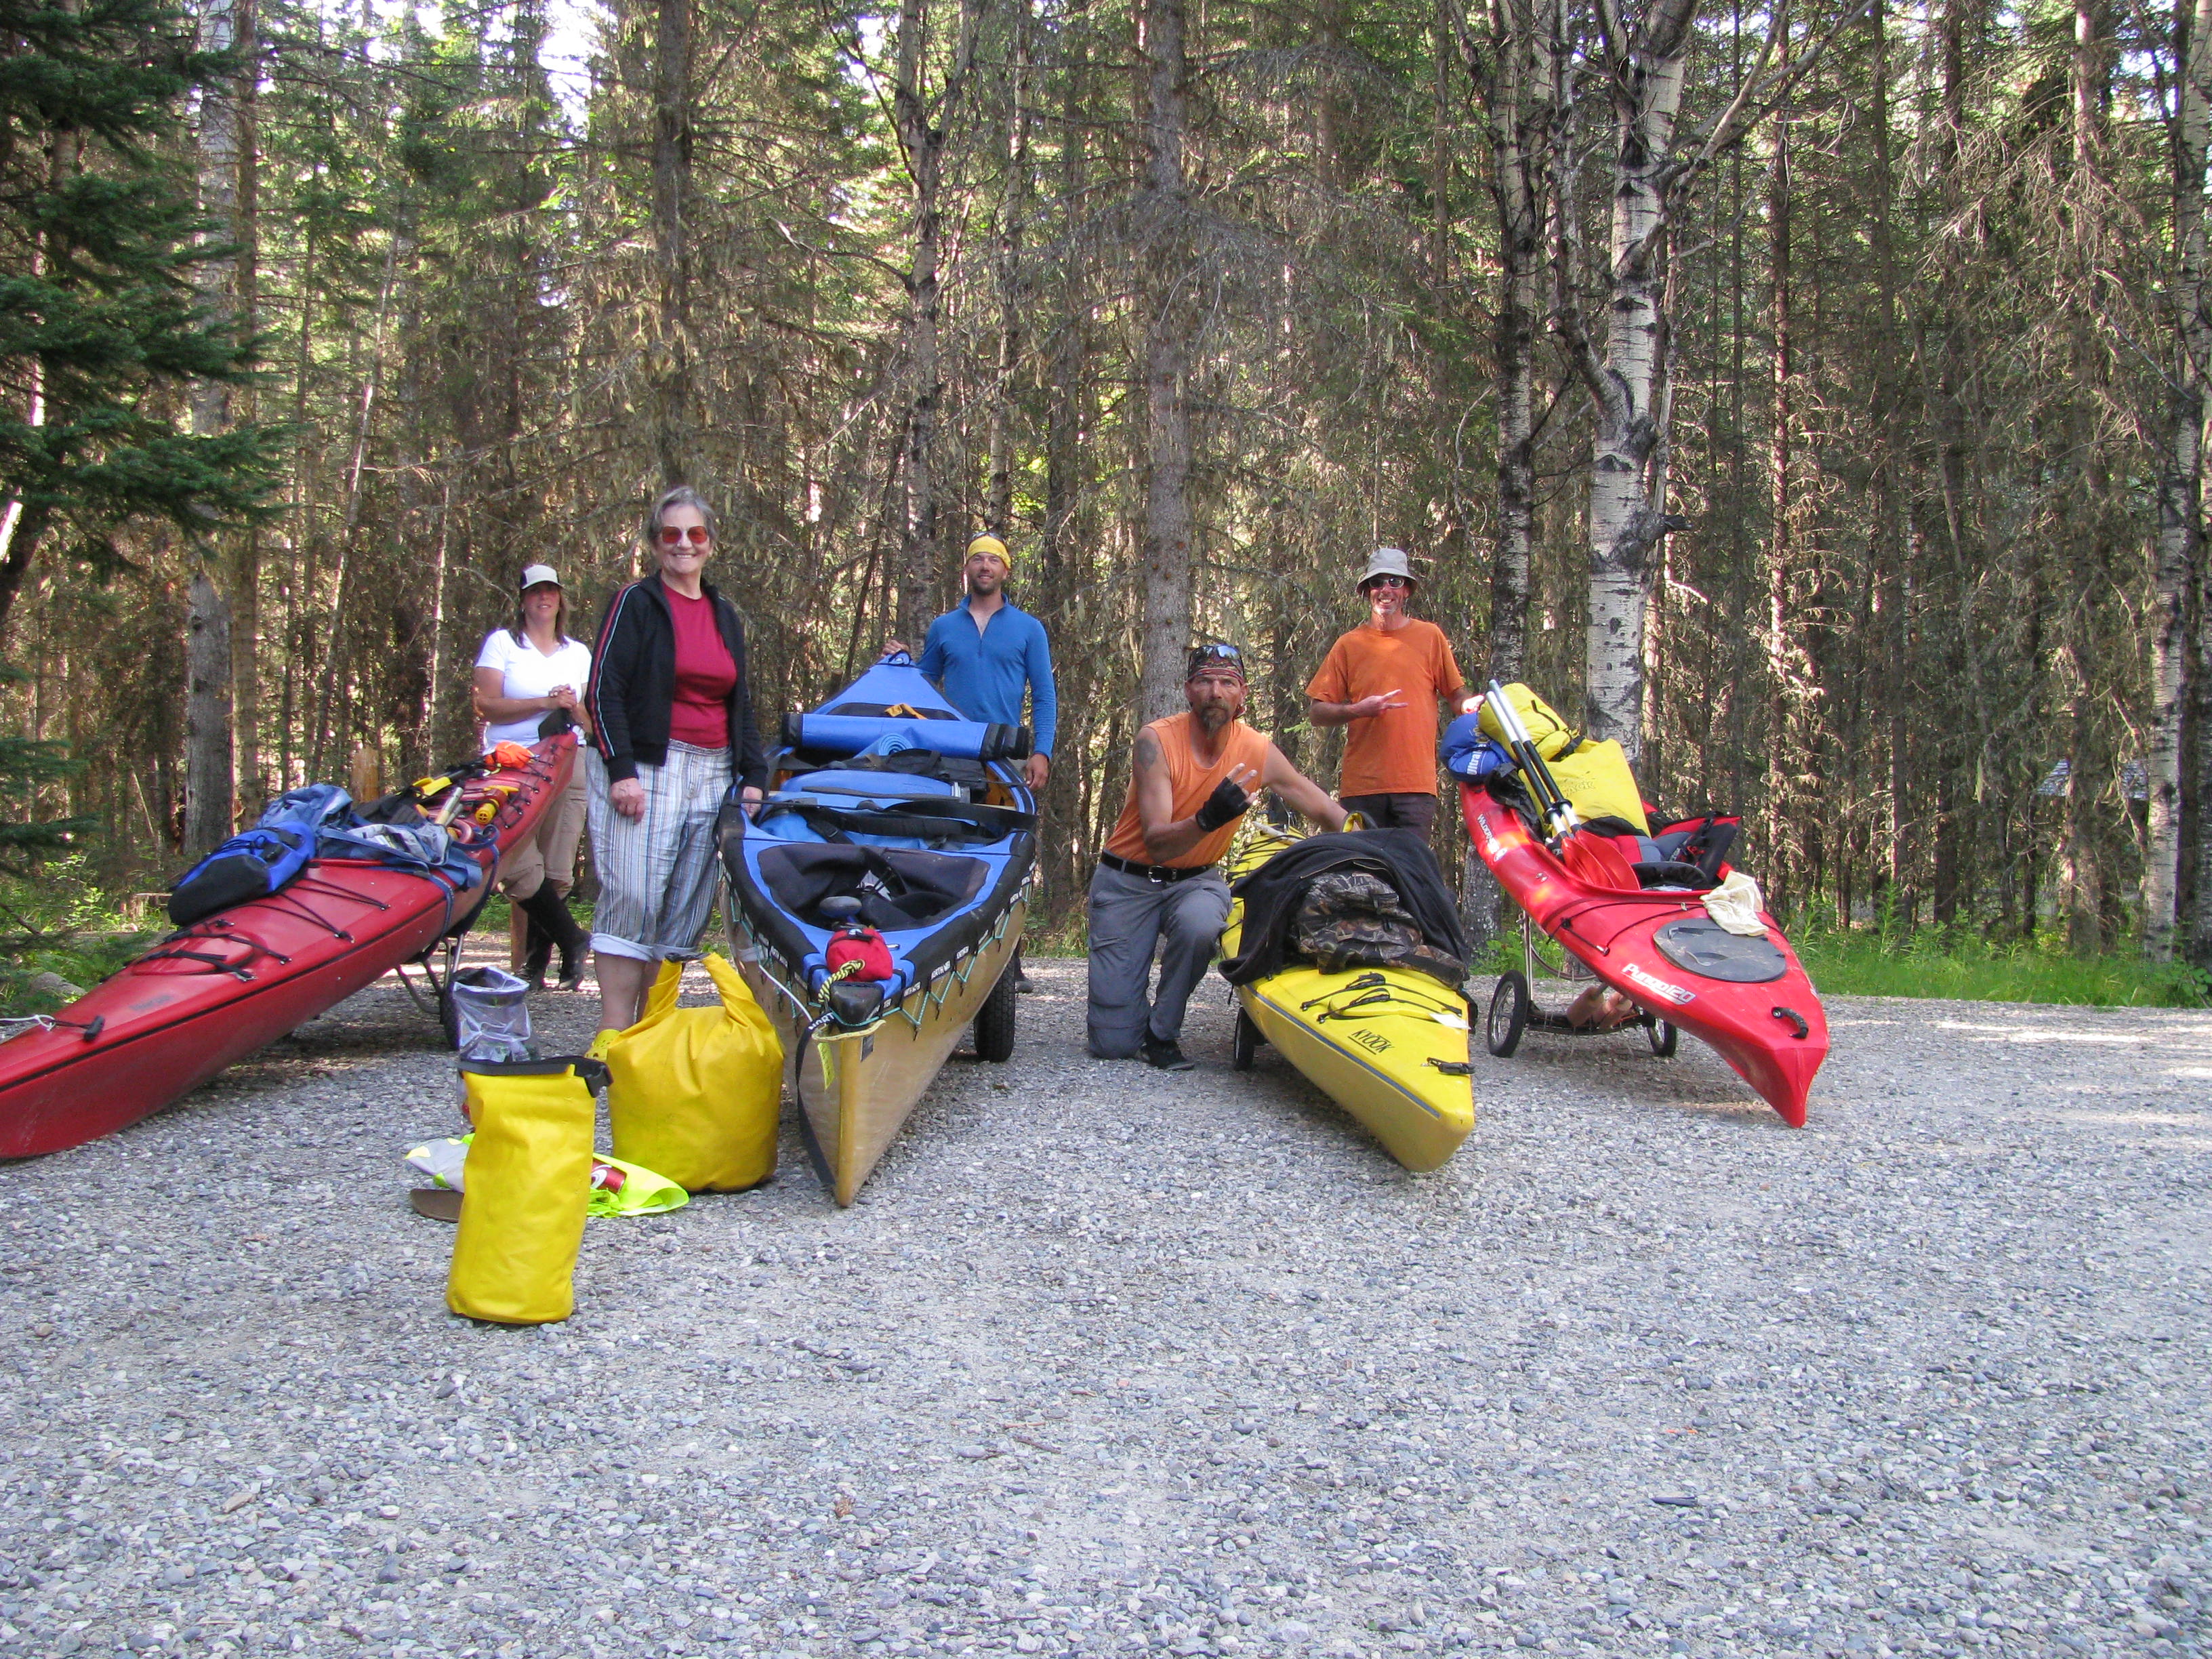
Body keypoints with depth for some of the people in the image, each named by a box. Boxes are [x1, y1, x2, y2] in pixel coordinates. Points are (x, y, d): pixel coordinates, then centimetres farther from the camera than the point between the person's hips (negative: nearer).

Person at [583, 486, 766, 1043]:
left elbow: (740, 705, 23)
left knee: (687, 905, 2)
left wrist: (754, 776, 11)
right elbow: (604, 691, -5)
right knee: (634, 898, -13)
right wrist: (621, 770, -15)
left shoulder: (725, 616, 19)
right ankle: (614, 1035, -10)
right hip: (645, 772, -6)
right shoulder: (636, 603, 2)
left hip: (713, 777, 6)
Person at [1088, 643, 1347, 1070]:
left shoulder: (1258, 752, -9)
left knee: (1199, 923, -37)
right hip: (1127, 882, -3)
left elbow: (1328, 813, 3)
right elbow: (1156, 845, -26)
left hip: (1194, 881, 3)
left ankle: (1163, 1033, -11)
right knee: (1113, 1044, -11)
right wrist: (1208, 818, -44)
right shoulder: (1157, 741, -19)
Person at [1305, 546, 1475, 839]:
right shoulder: (1349, 645, 9)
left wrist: (1470, 706, -12)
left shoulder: (1430, 636, 11)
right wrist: (1357, 711, -10)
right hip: (1361, 784, 0)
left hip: (1417, 782, 0)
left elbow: (1456, 698, 11)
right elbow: (1316, 712, 7)